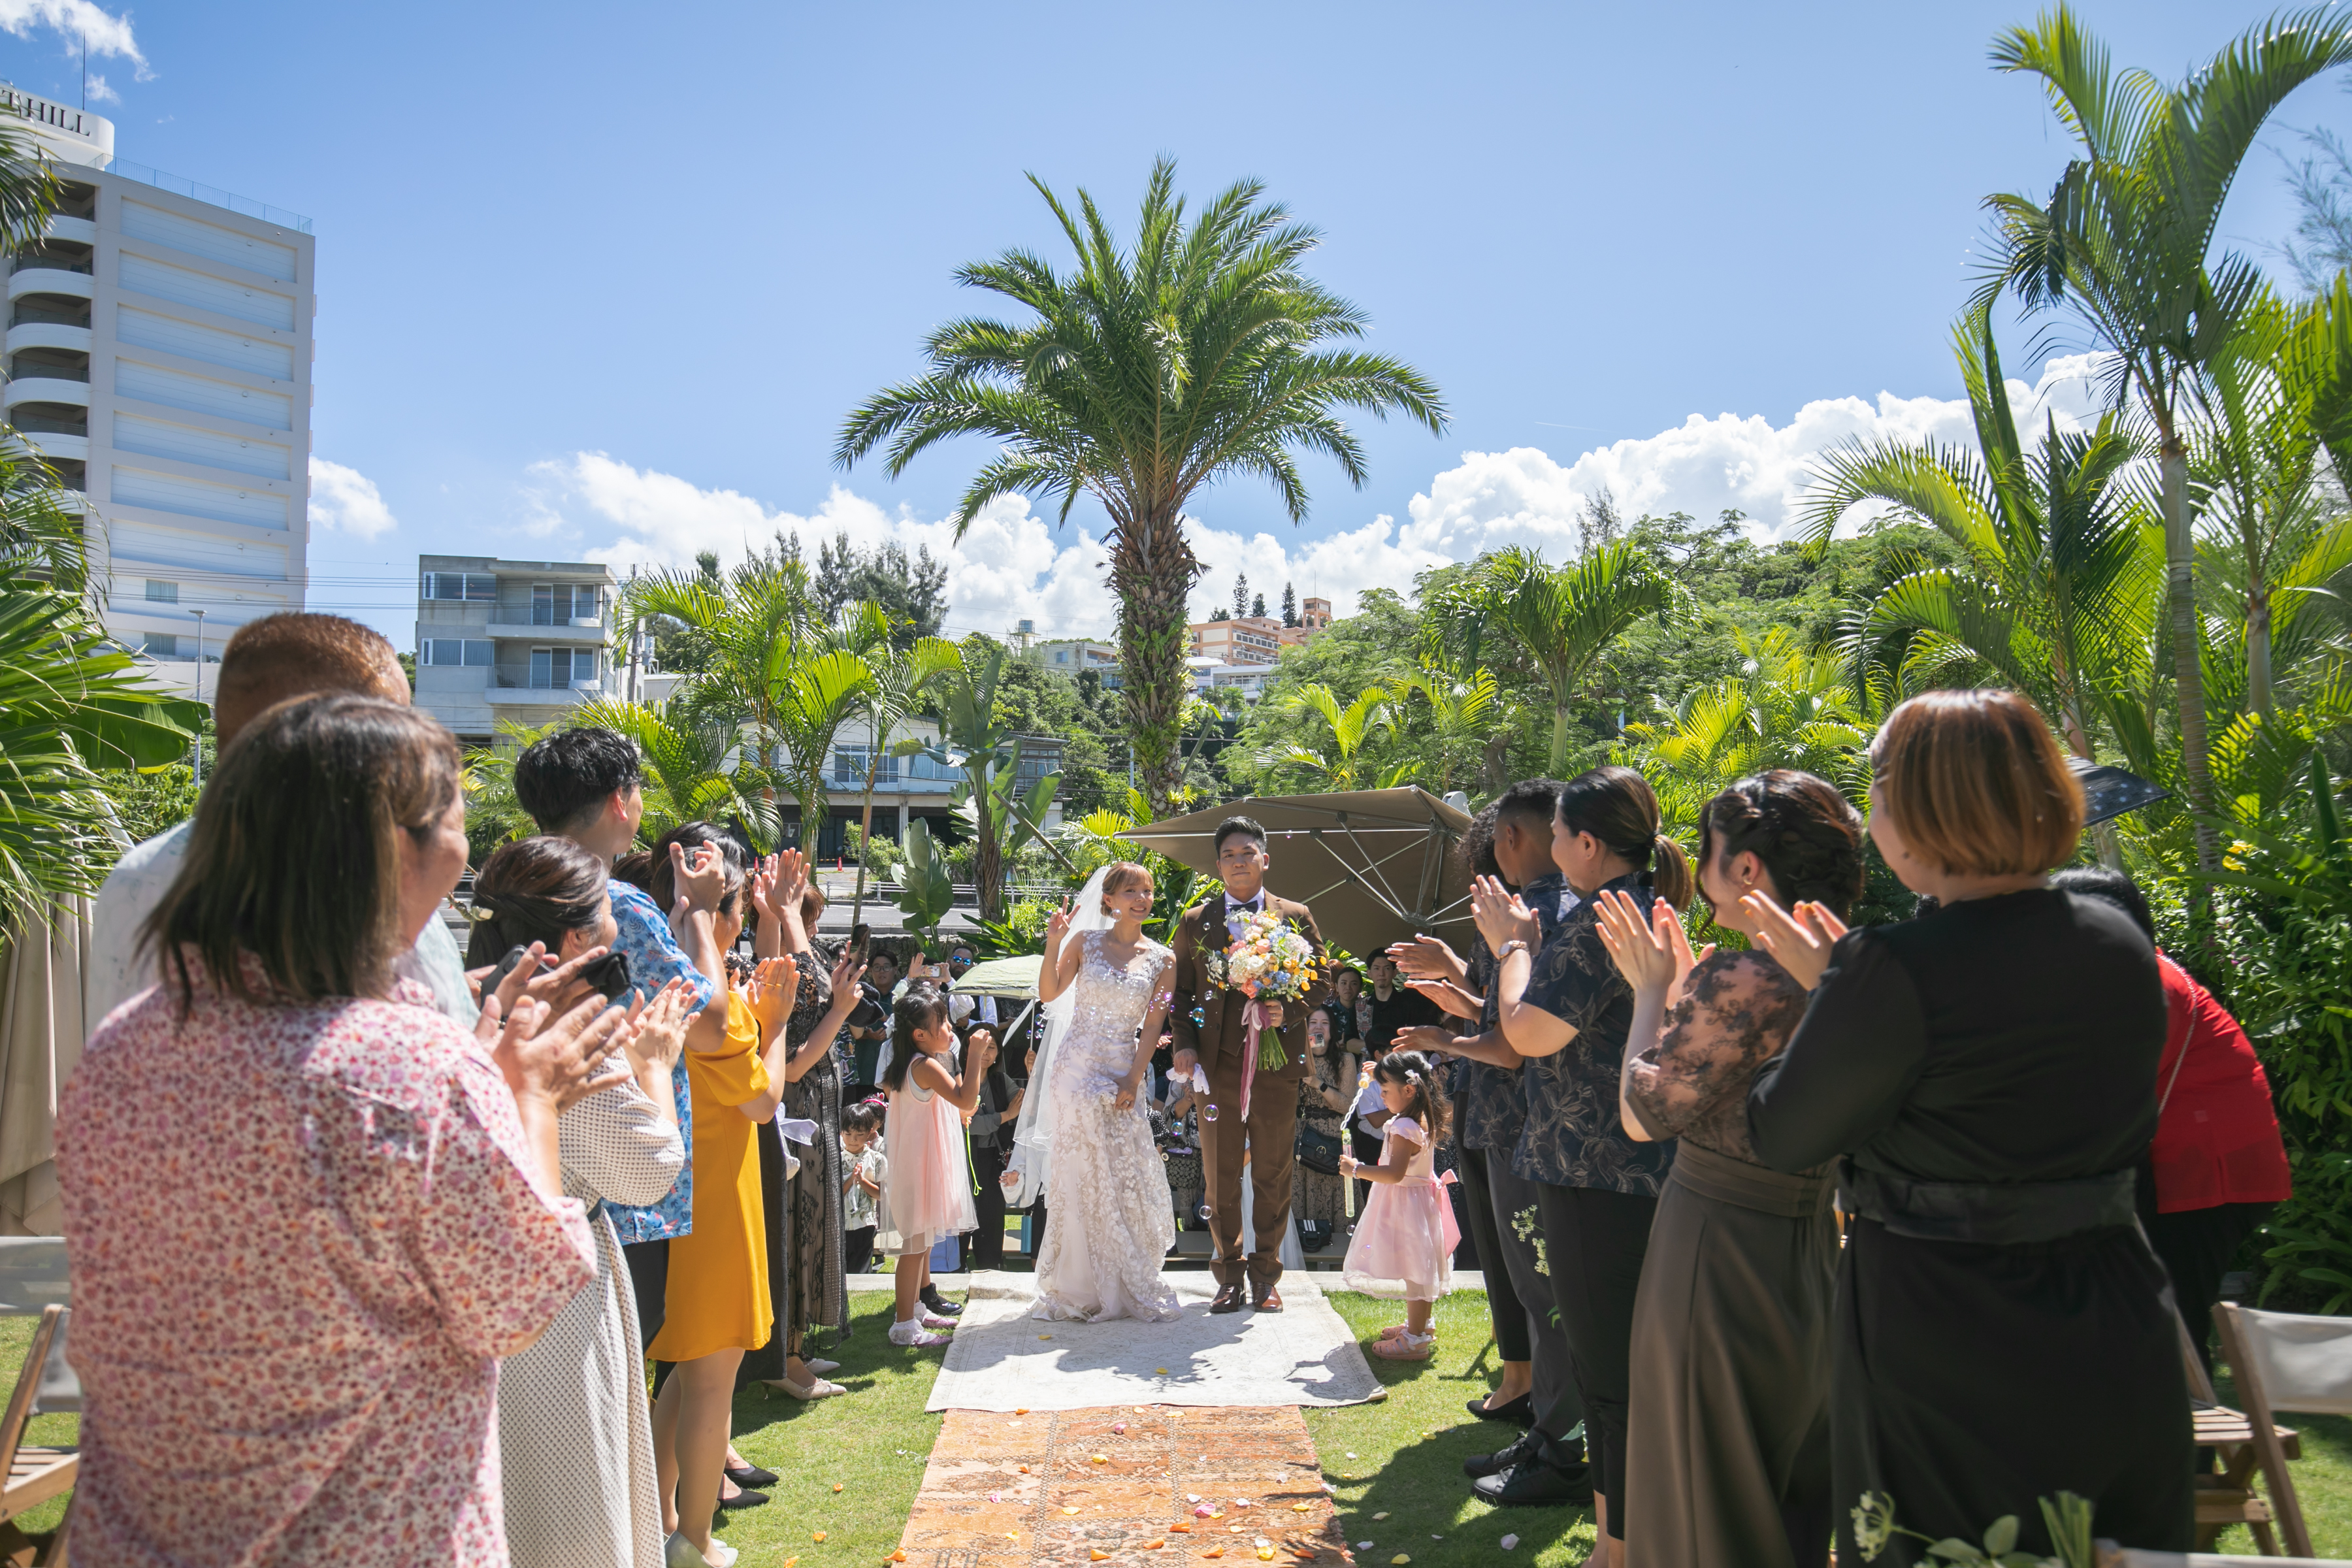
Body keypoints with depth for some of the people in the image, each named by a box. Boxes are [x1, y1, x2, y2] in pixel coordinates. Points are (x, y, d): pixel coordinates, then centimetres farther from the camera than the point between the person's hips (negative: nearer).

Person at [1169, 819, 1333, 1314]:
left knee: (1273, 1177, 6)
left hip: (1276, 1064, 0)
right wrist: (1184, 1044, -4)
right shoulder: (1194, 922, 10)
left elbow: (1320, 981, 7)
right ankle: (1230, 1275, 17)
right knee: (1221, 1177, 5)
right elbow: (1180, 991, 10)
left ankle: (1265, 1274, 19)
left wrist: (1289, 1010, -12)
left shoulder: (1295, 917, 8)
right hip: (1217, 1065, 0)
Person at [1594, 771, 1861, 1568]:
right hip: (1810, 1247, 9)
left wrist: (1651, 993, -5)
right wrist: (1682, 988, 12)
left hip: (1721, 1253, -8)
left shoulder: (1738, 981, -25)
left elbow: (1643, 1114, -16)